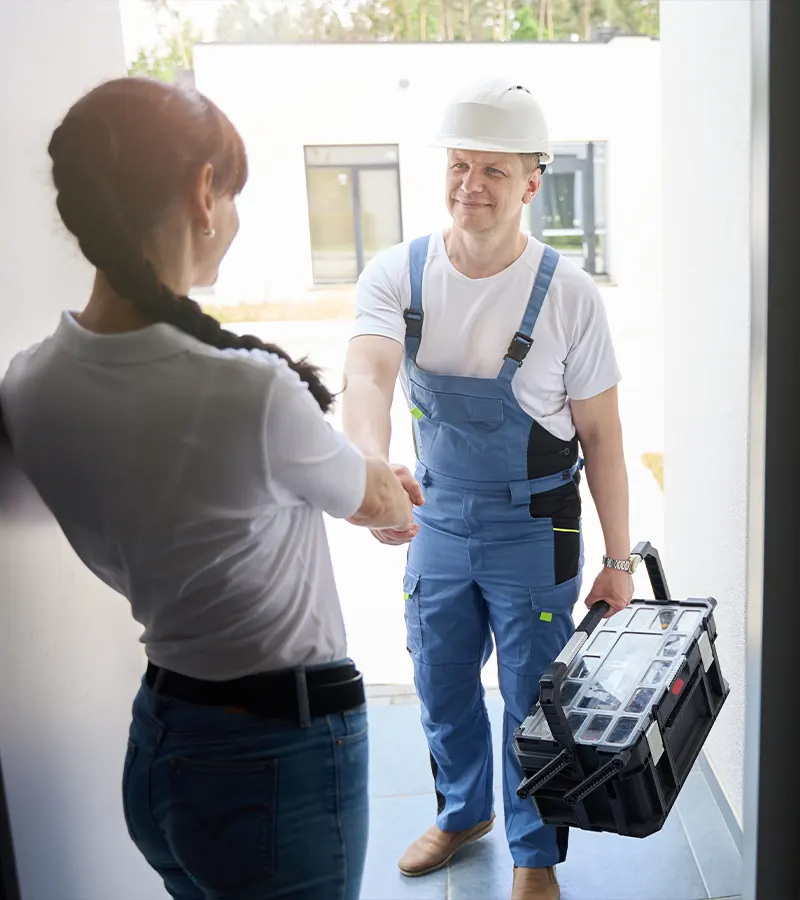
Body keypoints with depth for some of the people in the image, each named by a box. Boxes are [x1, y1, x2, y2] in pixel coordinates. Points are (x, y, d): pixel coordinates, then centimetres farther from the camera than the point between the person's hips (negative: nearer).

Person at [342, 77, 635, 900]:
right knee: (441, 688, 20)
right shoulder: (396, 275, -10)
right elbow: (367, 374, -29)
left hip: (534, 530, -3)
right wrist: (372, 467, -50)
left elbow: (600, 434, -9)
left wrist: (617, 560, -6)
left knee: (531, 703, 11)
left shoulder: (568, 294, -15)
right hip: (437, 520, 3)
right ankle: (463, 811, 49)